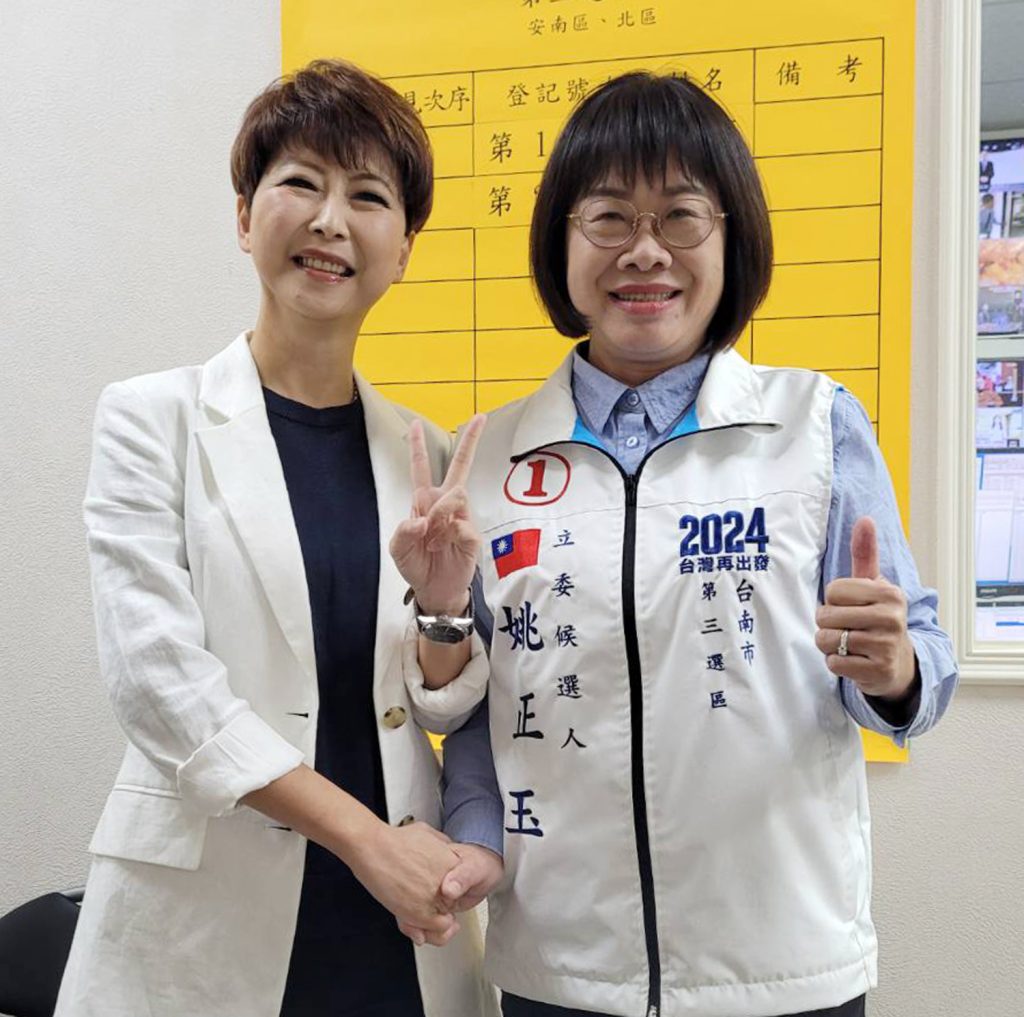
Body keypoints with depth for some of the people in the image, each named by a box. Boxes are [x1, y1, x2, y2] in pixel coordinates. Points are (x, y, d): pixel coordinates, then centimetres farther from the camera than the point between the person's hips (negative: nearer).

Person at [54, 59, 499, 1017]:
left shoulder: (422, 453, 4)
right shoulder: (152, 419, -5)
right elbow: (155, 675, -13)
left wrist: (444, 598, -15)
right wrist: (364, 832, -15)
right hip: (208, 921, -3)